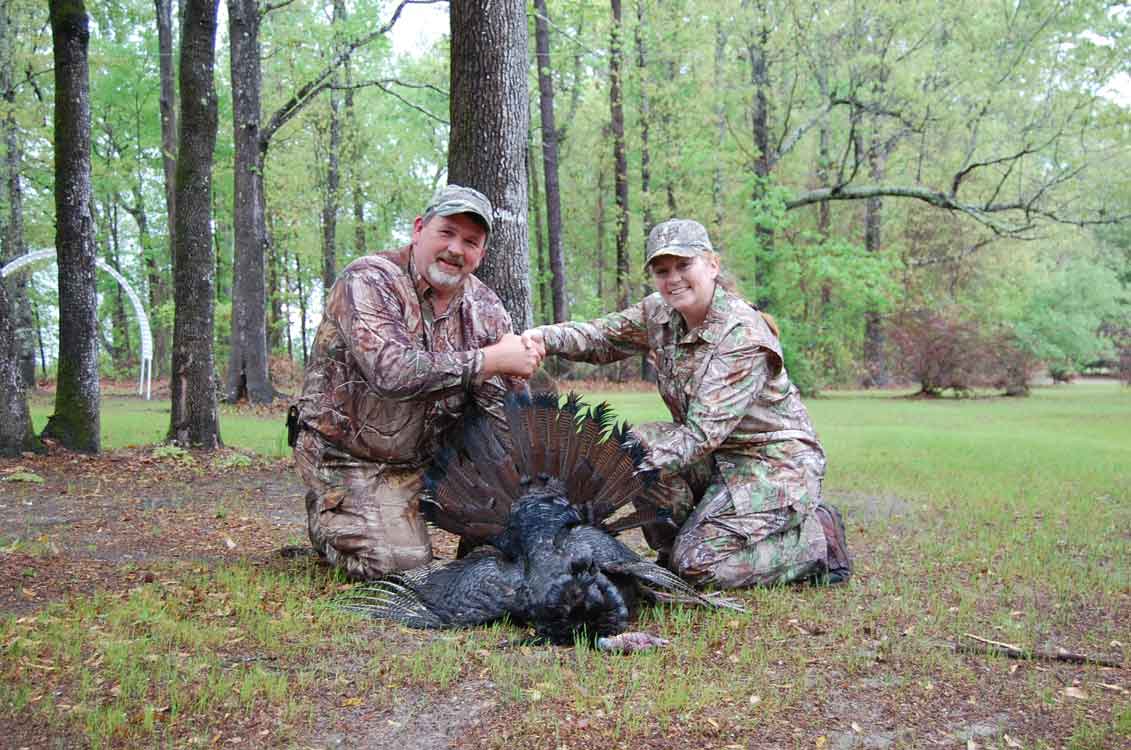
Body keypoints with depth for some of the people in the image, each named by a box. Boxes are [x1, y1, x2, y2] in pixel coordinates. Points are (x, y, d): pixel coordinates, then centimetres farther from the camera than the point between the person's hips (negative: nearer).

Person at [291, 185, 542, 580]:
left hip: (428, 455, 6)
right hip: (348, 457, -5)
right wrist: (490, 360, -29)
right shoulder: (368, 280, -18)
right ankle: (327, 518, 12)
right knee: (400, 563, -18)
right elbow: (391, 371, -35)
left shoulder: (484, 306, 0)